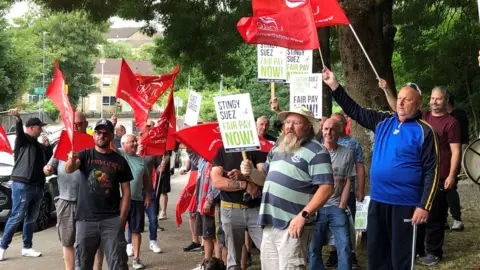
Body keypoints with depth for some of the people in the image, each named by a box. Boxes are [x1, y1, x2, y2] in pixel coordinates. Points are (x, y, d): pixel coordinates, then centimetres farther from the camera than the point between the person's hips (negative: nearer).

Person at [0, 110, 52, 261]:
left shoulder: (39, 145, 20)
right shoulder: (23, 140, -1)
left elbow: (49, 160, 19)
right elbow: (19, 131, -23)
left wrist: (47, 146, 5)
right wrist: (17, 118, -43)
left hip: (37, 186, 7)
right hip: (22, 185, -7)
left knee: (31, 219, 10)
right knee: (16, 217, -7)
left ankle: (27, 248, 18)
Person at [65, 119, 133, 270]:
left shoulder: (120, 160, 5)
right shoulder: (85, 155, 3)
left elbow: (126, 192, 6)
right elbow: (69, 170, -17)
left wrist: (122, 219, -3)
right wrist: (71, 160, -41)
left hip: (112, 220, 0)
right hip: (85, 220, 0)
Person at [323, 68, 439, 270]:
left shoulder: (424, 131, -9)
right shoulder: (383, 122, 7)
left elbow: (431, 171, -11)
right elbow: (354, 111, 12)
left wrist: (424, 206, -16)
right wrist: (334, 86, 2)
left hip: (405, 204, -5)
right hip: (377, 200, 6)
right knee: (375, 253, 15)